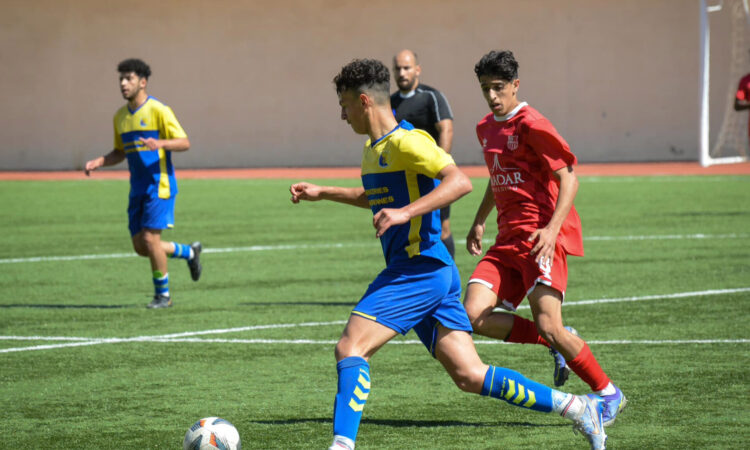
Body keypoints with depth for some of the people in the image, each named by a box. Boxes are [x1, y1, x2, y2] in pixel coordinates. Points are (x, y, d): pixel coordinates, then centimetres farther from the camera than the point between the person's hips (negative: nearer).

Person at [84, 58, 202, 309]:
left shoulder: (158, 110, -9)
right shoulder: (120, 116, 13)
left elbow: (184, 143, -11)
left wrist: (160, 144, -30)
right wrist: (99, 162, 4)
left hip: (159, 186, -7)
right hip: (137, 189, 7)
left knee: (150, 239, -14)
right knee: (140, 247, 5)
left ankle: (163, 295, 2)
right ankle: (189, 253, 28)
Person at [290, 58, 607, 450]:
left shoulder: (405, 141, -12)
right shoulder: (374, 148, 18)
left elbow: (460, 182, -24)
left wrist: (404, 212, -31)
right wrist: (322, 193, 35)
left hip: (419, 269, -10)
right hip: (432, 273, 10)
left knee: (350, 347, -15)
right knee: (469, 376, 6)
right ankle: (576, 407, 9)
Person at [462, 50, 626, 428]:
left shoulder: (531, 124, -8)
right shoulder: (486, 128, 17)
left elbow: (568, 179, -12)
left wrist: (552, 229, -24)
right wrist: (479, 222, 27)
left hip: (541, 237, -8)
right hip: (508, 239, 8)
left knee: (548, 324, -18)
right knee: (475, 315, -11)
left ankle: (609, 394, 0)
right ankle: (558, 343, 8)